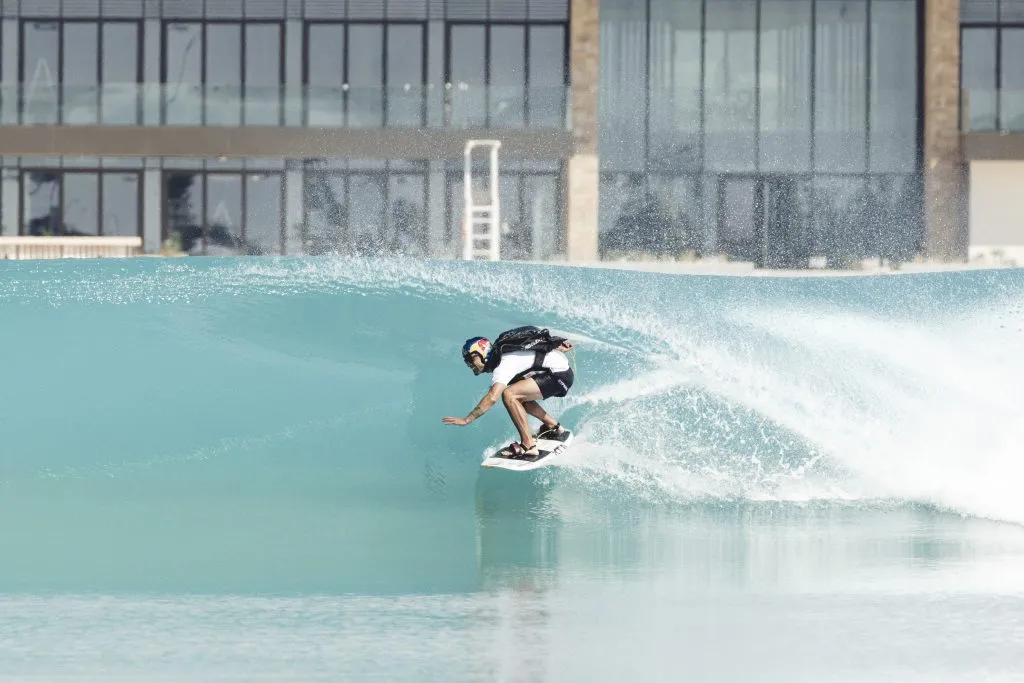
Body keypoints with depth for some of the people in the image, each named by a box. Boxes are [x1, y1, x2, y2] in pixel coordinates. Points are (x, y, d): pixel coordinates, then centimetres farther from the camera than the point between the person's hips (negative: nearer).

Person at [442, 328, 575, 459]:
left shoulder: (503, 365, -21)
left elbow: (492, 398, -32)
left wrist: (467, 419, -31)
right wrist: (559, 345, 33)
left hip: (559, 375, -11)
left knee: (509, 395, -23)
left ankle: (528, 446, -24)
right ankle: (553, 426, 29)